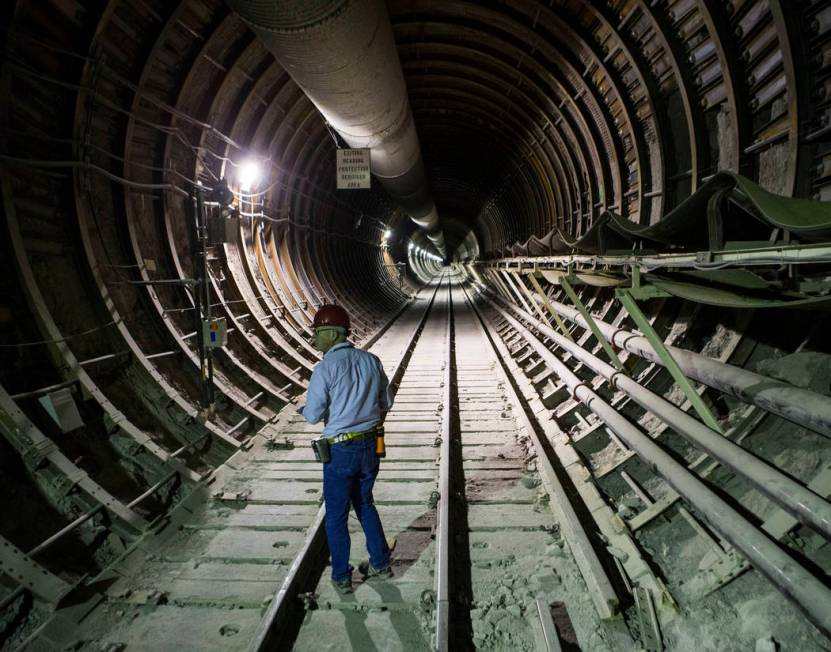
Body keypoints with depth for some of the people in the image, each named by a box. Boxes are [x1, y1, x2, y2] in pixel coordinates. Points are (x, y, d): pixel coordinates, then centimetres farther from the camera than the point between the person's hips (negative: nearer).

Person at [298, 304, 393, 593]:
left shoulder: (325, 368, -16)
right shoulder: (371, 360, 1)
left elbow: (313, 415, -13)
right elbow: (385, 402, 8)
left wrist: (304, 409, 9)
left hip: (341, 451, -5)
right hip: (371, 445, 5)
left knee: (336, 515, 14)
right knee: (364, 503, 25)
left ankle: (342, 577, 26)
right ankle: (380, 563, 34)